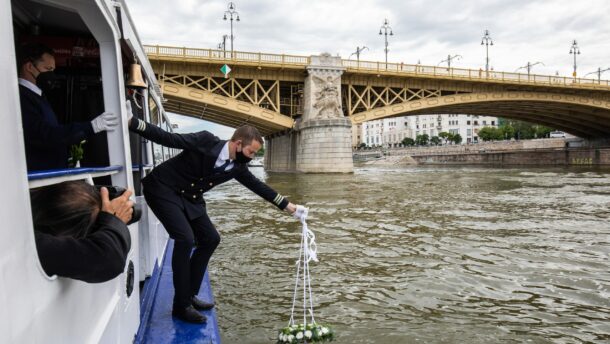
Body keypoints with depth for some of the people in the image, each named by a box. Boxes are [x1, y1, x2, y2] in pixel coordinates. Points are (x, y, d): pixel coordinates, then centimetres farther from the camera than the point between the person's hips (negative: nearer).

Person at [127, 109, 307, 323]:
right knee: (185, 238, -21)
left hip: (190, 198, 8)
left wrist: (289, 207, 7)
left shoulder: (237, 167, -3)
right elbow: (168, 138, -22)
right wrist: (131, 122, -29)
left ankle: (189, 295, 18)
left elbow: (259, 187, 5)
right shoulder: (205, 141, -22)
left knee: (210, 239, 6)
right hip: (163, 189, -8)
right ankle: (181, 305, -8)